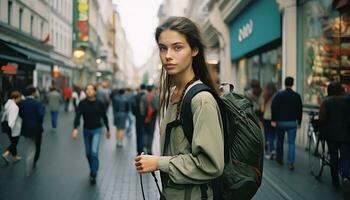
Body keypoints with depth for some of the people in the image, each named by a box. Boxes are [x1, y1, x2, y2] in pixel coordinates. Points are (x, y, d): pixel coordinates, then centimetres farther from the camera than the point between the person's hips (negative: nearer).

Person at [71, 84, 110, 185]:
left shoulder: (99, 104, -7)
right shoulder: (82, 103, -6)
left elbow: (104, 117, 3)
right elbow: (78, 116, -16)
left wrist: (108, 130, 10)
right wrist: (75, 128, -32)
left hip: (96, 130, -3)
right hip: (86, 130, 3)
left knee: (94, 152, -16)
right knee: (88, 153, 13)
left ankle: (93, 175, -8)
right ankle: (93, 169, 37)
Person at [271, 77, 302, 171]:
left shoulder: (279, 94, -5)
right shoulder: (297, 96, 0)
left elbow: (273, 107, -12)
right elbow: (300, 110, 3)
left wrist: (273, 120, -8)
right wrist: (299, 122, 12)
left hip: (281, 122, 0)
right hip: (292, 123, 0)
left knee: (280, 141, 17)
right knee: (291, 143, 1)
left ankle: (279, 158, 31)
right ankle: (291, 163, -7)